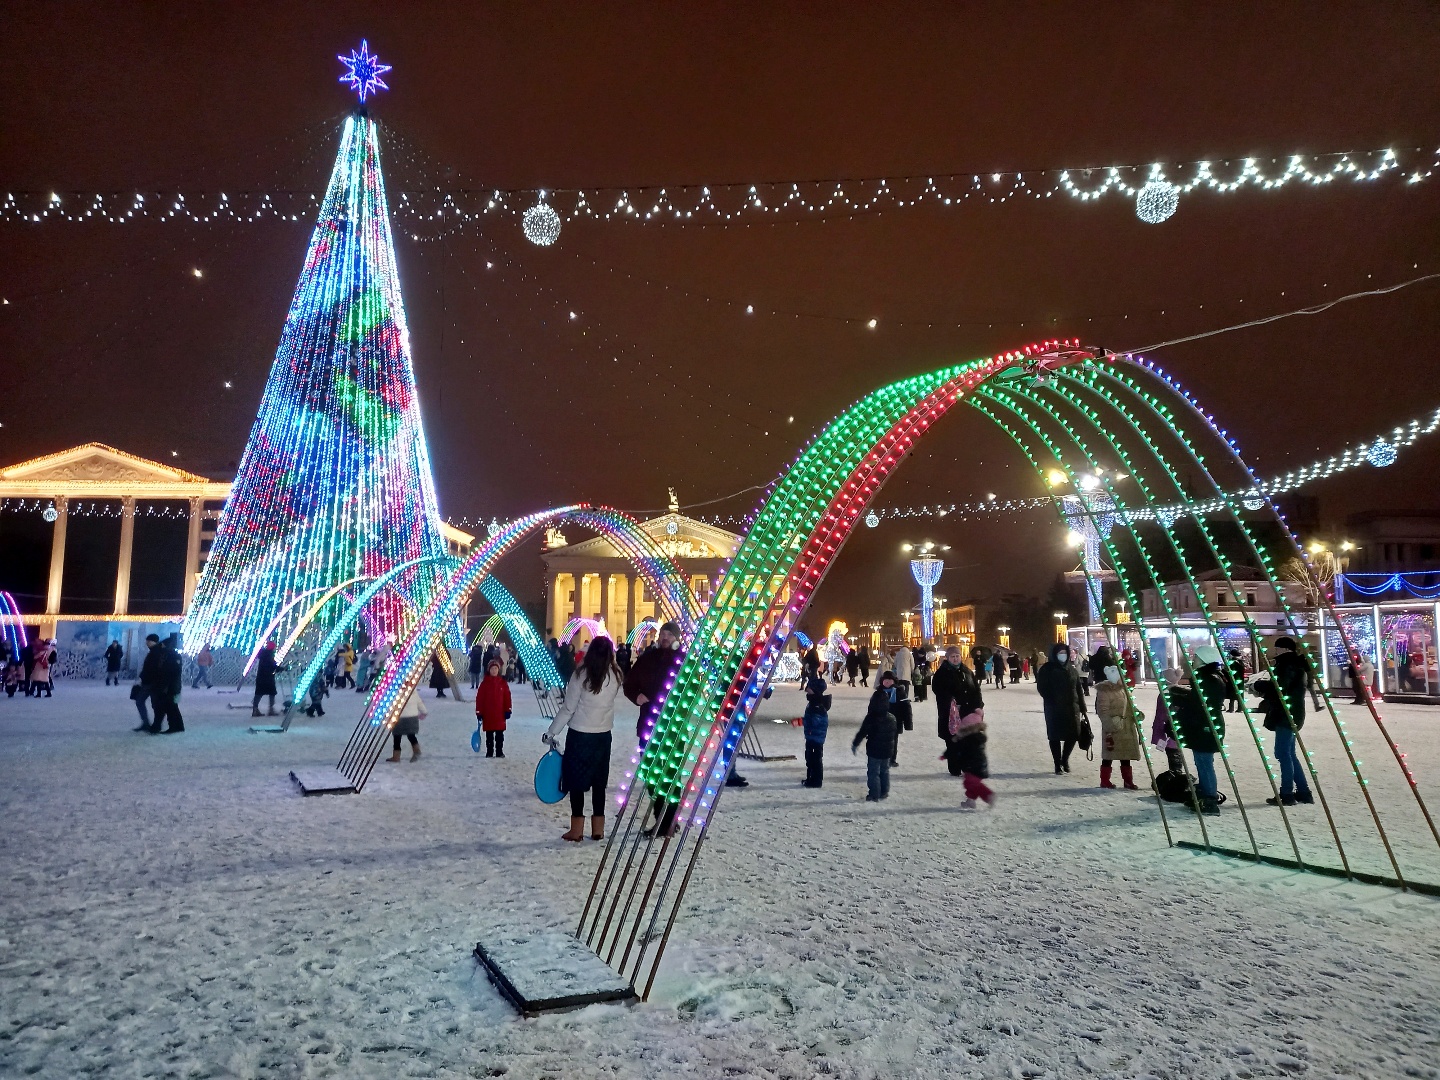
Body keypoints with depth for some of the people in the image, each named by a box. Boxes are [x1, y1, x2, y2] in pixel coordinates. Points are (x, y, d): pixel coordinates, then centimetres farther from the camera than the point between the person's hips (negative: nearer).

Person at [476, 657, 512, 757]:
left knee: (500, 734, 5)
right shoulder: (484, 683, -2)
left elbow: (507, 697, 3)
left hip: (500, 713, 1)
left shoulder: (503, 683, 2)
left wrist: (507, 710, -1)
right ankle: (489, 752, 16)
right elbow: (479, 698, -1)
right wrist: (479, 712, -3)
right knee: (489, 735, 8)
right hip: (488, 714, -1)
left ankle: (499, 752, 13)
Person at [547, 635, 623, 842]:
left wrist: (552, 732, -2)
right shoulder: (616, 676, -5)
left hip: (579, 734, -4)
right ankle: (598, 828, 15)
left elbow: (568, 708, -11)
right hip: (603, 734, 4)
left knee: (576, 780, 5)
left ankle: (577, 829, 6)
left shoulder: (582, 674, -14)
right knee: (598, 782, 12)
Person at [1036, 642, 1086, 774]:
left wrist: (1082, 707, 9)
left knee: (1073, 734, 4)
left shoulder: (1072, 669, 11)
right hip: (1054, 709, -4)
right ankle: (1058, 764, 13)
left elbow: (1078, 690, 11)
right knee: (1055, 736, 2)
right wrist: (1051, 701, -16)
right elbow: (1041, 687, -6)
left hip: (1072, 708, 4)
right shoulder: (1047, 669, -3)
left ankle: (1064, 759, 28)